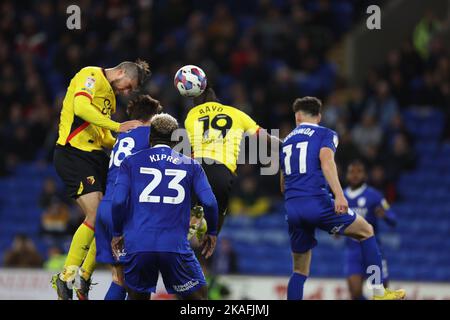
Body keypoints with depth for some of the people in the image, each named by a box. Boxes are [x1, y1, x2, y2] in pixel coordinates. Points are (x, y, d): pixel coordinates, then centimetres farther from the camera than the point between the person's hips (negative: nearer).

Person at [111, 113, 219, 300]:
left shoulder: (131, 162, 11)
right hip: (175, 245, -1)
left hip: (137, 244, 1)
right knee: (198, 295, 14)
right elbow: (209, 202, 1)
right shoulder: (190, 165, 12)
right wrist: (211, 233, 17)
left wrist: (117, 233, 13)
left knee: (137, 297, 19)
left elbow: (118, 201, -1)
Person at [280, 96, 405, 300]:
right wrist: (338, 194, -24)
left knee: (300, 270, 14)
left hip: (291, 207, 5)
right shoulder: (325, 134, 8)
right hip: (317, 202, -5)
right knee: (366, 231, 14)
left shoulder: (287, 141, 23)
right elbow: (326, 160, -14)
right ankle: (379, 293, 7)